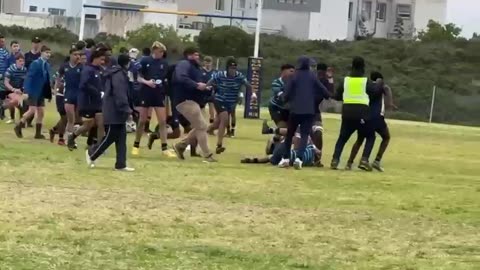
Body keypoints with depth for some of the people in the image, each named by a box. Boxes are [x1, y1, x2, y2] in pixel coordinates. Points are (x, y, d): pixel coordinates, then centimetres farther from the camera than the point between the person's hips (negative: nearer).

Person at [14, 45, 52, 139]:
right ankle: (18, 127, 6)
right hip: (33, 91, -7)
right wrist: (27, 92, -23)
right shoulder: (35, 63, -13)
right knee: (32, 110, -11)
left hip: (41, 92, 7)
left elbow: (47, 80, 12)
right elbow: (29, 77, -17)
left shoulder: (47, 65, 9)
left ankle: (38, 133, 11)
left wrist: (49, 93, 9)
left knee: (41, 112, 6)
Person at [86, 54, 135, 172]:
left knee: (121, 138, 7)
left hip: (117, 112, 10)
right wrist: (126, 108, -27)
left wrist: (128, 108, 19)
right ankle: (91, 153, 16)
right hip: (114, 112, -10)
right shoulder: (118, 75, -17)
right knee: (110, 137, -2)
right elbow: (120, 94, -25)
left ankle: (121, 164, 6)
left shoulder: (120, 74, 15)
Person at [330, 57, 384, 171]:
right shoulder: (366, 81, -1)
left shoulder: (345, 80, 7)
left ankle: (335, 160, -2)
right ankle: (364, 160, -5)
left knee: (343, 137, 16)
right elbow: (376, 91, -7)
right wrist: (379, 83, 13)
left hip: (347, 112, 3)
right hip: (362, 113, -3)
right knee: (370, 136, 14)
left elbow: (337, 96, 10)